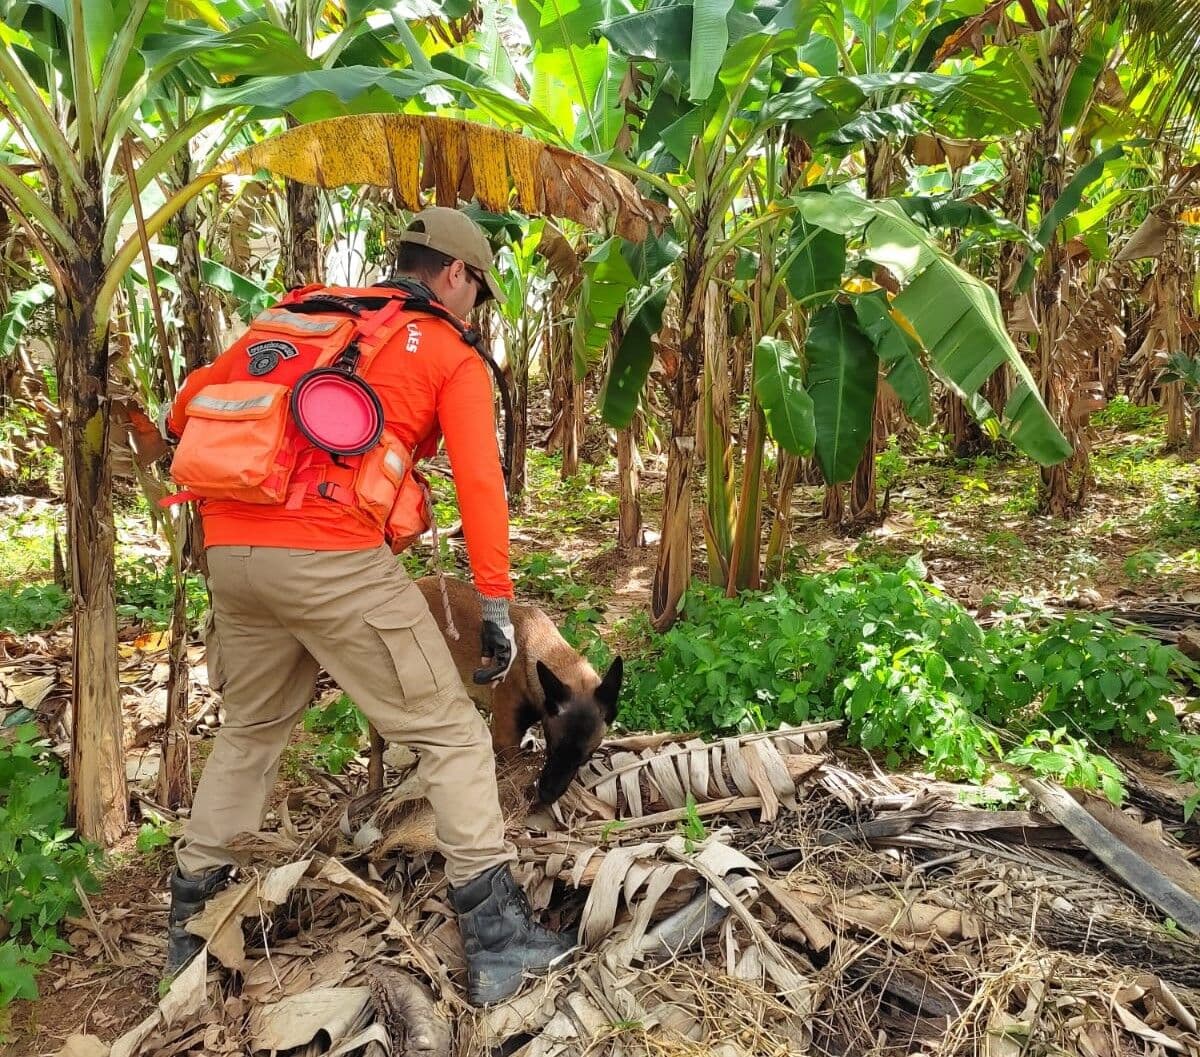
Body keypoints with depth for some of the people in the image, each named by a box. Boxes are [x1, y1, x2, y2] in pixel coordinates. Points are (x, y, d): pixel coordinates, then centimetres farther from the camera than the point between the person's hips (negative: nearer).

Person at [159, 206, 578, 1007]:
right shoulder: (454, 357, 7)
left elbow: (198, 393, 24)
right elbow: (480, 482, -6)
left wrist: (181, 441, 44)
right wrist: (496, 600, -6)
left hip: (231, 550, 7)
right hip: (334, 560, -6)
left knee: (253, 729, 26)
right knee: (450, 733, 4)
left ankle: (190, 916, 37)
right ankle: (498, 939, 4)